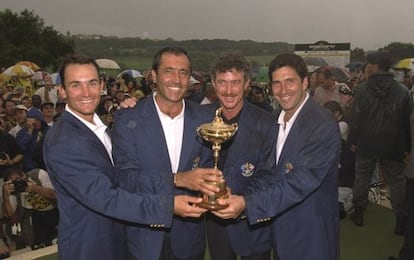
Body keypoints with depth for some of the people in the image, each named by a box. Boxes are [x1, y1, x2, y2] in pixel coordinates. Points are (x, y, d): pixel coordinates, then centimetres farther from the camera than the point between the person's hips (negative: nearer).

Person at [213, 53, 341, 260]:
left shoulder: (323, 126, -20)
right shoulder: (274, 120, 3)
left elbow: (300, 182, -27)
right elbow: (271, 174, 2)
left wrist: (247, 203, -32)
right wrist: (243, 200, -15)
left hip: (311, 237, -6)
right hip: (281, 232, 6)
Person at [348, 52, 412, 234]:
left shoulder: (362, 89, -9)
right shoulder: (402, 91, -4)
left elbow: (355, 118, -6)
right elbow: (407, 121, 1)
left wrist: (353, 140, 3)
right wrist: (406, 146, 8)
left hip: (367, 143, 0)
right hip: (393, 144, 1)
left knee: (362, 176, 14)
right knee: (396, 181, 9)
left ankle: (358, 213, 23)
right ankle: (400, 220, 10)